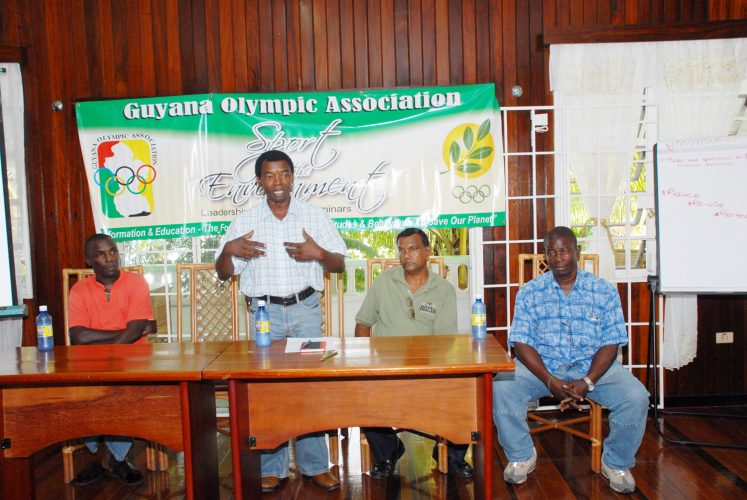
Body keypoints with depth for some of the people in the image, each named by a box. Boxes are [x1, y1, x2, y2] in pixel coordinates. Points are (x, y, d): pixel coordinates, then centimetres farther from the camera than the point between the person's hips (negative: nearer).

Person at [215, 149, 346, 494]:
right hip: (264, 312, 1)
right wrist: (229, 249, -13)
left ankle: (315, 465, 14)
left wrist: (318, 254, -16)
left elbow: (340, 264, 5)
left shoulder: (314, 216, 5)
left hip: (305, 309, 0)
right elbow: (223, 273, 8)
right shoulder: (245, 221, 6)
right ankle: (272, 468, 15)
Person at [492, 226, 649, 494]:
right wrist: (550, 380, -20)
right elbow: (522, 343, -5)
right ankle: (521, 456, 1)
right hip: (541, 365, 0)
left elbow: (610, 344, -3)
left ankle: (617, 462, 5)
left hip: (593, 366, 0)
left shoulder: (605, 291, 1)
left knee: (636, 397, -24)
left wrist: (587, 382, -19)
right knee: (501, 387, -25)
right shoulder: (529, 292, 1)